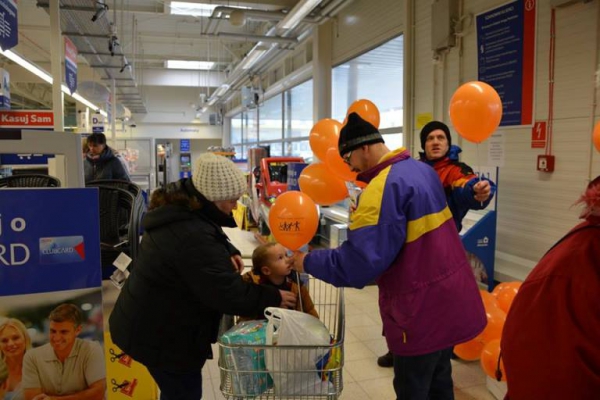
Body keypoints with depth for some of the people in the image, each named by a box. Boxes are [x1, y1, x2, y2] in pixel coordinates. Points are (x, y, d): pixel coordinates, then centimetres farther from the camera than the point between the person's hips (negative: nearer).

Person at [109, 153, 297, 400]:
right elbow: (229, 294, -30)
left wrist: (229, 252, -4)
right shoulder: (193, 236, -33)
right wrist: (274, 298, -16)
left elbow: (211, 240, 17)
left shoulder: (179, 209, 0)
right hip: (160, 335, -10)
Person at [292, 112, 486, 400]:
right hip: (448, 297, 9)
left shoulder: (383, 189, -24)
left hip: (422, 309, -9)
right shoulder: (422, 170, 5)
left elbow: (360, 263, -29)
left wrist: (309, 262, -15)